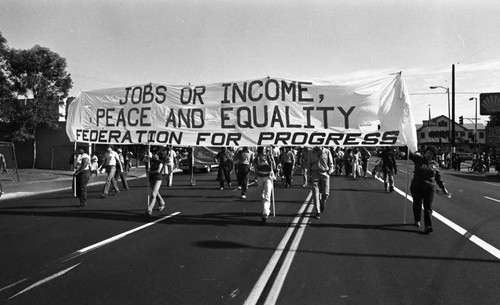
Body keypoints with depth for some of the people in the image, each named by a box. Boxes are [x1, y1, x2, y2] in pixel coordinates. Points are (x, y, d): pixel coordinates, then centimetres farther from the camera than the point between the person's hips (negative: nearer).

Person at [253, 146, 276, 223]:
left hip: (268, 178, -2)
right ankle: (267, 209, 36)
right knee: (262, 196, 13)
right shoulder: (256, 159, 0)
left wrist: (272, 160, -16)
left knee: (267, 196, -13)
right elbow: (256, 170, -8)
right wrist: (266, 173, -17)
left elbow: (274, 167, 0)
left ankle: (265, 214, -18)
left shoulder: (269, 157, -1)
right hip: (260, 178, 3)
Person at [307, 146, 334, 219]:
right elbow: (309, 164, 10)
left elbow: (331, 163, 9)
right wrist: (309, 176, 7)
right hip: (314, 174, 0)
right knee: (316, 194, -4)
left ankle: (322, 204, 31)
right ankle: (318, 212, 3)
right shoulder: (311, 153, 3)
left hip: (325, 174, 0)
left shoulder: (327, 151, 0)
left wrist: (330, 171, -6)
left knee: (325, 194, -2)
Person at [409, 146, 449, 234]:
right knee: (417, 204, 12)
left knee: (428, 206, -7)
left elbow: (438, 177, 16)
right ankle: (417, 220, 34)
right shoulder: (418, 159, 1)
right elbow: (410, 154, -9)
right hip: (417, 187, -1)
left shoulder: (435, 164, 9)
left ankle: (428, 226, -14)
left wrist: (443, 187, 14)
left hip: (429, 187, 1)